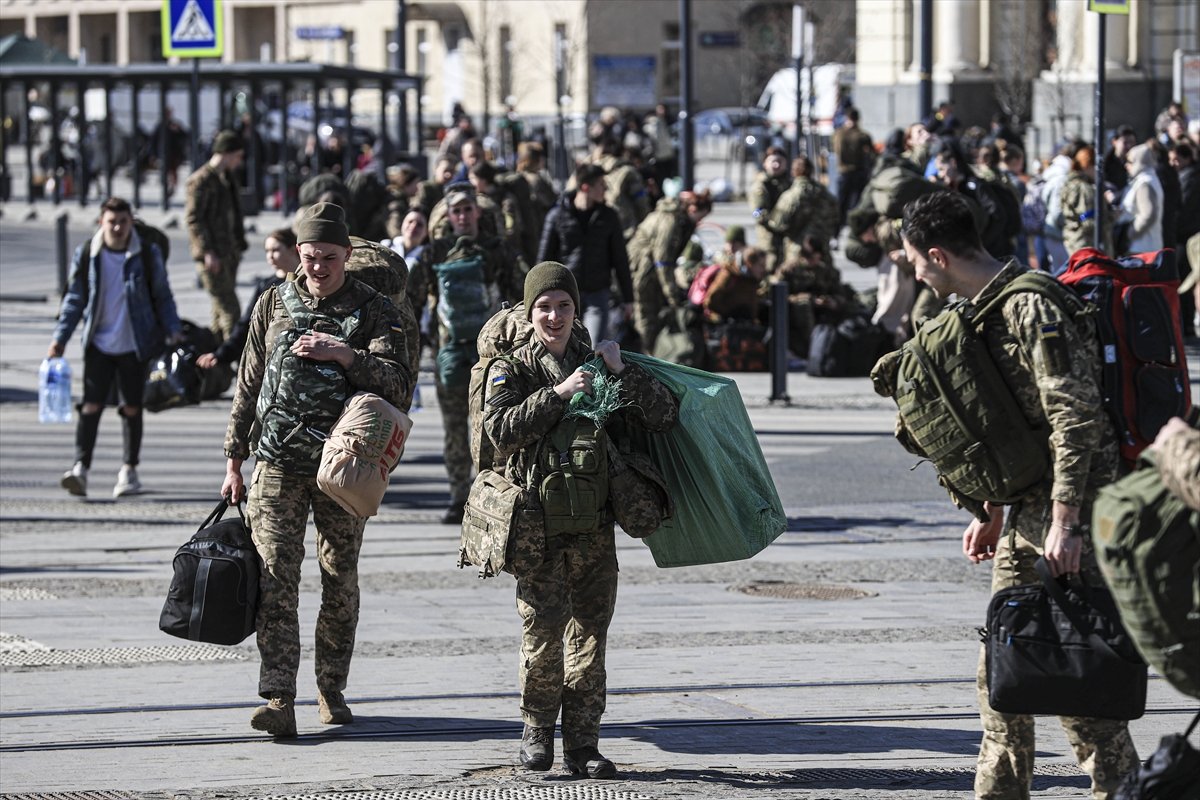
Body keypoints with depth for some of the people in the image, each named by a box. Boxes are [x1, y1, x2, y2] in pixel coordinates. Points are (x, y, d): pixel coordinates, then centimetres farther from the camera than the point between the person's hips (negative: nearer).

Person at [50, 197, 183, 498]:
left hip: (134, 346, 0)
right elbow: (75, 300, 6)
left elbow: (163, 297, 6)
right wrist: (60, 338, 2)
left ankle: (129, 470, 18)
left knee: (132, 408, 7)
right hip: (98, 345, 0)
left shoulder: (148, 255, -2)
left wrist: (173, 331, -4)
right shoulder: (86, 256, 0)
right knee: (91, 405, -9)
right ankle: (80, 468, -14)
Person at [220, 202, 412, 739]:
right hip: (278, 464, 1)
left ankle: (332, 691, 20)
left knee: (340, 582, 6)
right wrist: (235, 459, 11)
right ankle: (279, 700, -14)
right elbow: (248, 384, 13)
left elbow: (398, 386, -10)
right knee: (276, 579, -9)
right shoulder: (274, 304, 8)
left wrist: (344, 355, -22)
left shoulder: (374, 311, 1)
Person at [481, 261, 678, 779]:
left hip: (595, 526, 3)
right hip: (540, 526, -3)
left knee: (590, 635, 4)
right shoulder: (513, 370, 4)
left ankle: (582, 743, 10)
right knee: (544, 636, -6)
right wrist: (558, 393, -20)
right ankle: (538, 727, 14)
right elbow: (500, 427, -16)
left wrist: (621, 372, -8)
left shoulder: (595, 364, 11)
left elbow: (664, 417, 3)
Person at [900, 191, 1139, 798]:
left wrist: (1065, 522, -24)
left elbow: (1076, 419, -22)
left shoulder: (1033, 308, -18)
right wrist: (992, 513, 22)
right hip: (1028, 510, 10)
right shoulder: (985, 309, 14)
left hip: (1074, 510, -10)